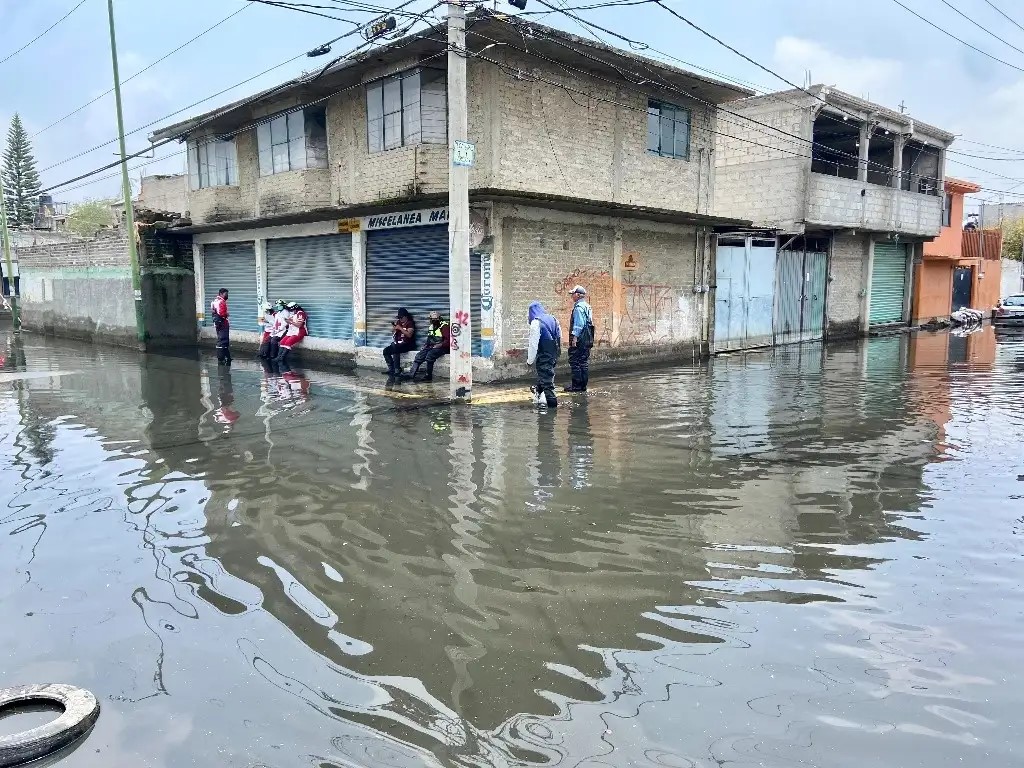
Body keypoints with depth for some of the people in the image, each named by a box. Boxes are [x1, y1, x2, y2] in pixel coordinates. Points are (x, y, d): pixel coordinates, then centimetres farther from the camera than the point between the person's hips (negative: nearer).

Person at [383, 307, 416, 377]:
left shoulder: (410, 323, -6)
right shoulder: (398, 322, 15)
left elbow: (409, 335, -19)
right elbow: (393, 332, 21)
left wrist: (400, 328, -17)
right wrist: (393, 326, 0)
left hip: (407, 344, -7)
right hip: (398, 343, 7)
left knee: (395, 350, -33)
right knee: (386, 350, -13)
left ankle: (397, 370, -27)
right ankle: (391, 369, -8)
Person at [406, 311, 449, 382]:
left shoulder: (444, 326, -10)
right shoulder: (431, 327, 14)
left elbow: (448, 341, -17)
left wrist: (438, 345, -24)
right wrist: (426, 345, 6)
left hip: (442, 347, -8)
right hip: (432, 347, 8)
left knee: (430, 355, -32)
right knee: (419, 355, -11)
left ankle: (428, 376, -20)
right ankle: (411, 375, -13)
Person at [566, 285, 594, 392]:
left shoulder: (578, 307, -13)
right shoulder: (587, 307, 17)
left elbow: (579, 324, -20)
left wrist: (574, 337, -20)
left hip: (579, 340, -10)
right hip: (588, 340, 10)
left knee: (575, 362, -5)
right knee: (584, 362, 11)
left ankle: (576, 385, -4)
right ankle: (583, 385, 15)